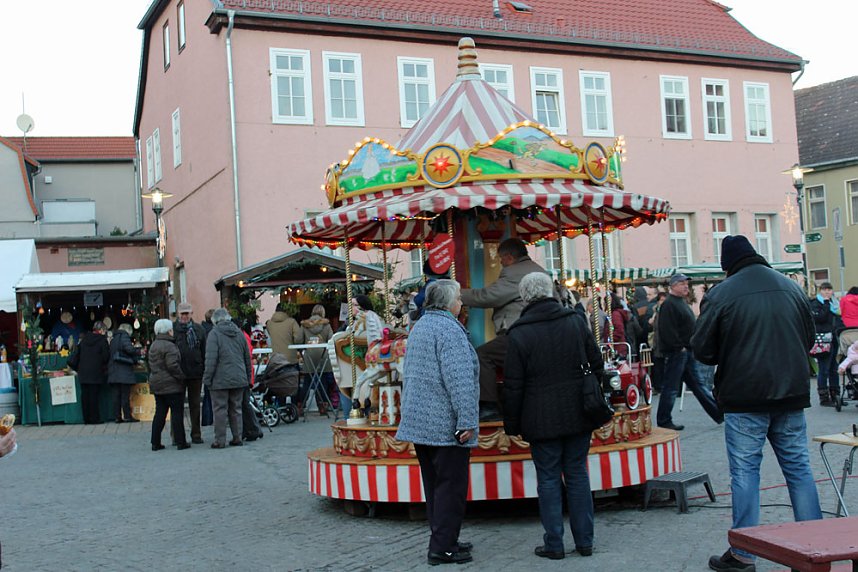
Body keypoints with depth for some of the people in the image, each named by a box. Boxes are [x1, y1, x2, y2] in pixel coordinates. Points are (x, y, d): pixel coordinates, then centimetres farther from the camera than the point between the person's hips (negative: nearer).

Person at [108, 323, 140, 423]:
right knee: (125, 395, -4)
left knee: (116, 395, 7)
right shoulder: (124, 336, -5)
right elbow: (129, 348, -21)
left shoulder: (113, 339, 19)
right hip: (124, 372, -7)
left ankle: (117, 417, 6)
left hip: (113, 372, 7)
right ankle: (128, 416, -2)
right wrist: (137, 353, -1)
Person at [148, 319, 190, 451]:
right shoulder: (169, 346, -16)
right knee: (177, 413, -2)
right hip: (171, 385, -9)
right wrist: (181, 377, -11)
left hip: (156, 385, 9)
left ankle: (155, 443, 12)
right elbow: (173, 365, -21)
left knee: (159, 413, 11)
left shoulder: (153, 346, 13)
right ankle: (180, 442, 0)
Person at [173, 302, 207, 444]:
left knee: (195, 404, 9)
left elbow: (204, 351, 8)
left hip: (196, 372, 2)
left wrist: (205, 370, 2)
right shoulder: (172, 329, -1)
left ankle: (196, 434, 16)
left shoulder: (199, 330, 6)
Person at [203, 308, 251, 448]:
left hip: (220, 380, -5)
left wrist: (207, 378, -9)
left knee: (220, 410, 0)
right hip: (239, 379, 5)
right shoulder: (239, 333, 10)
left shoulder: (214, 334, -8)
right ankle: (237, 438, 14)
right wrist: (248, 377, 21)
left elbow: (211, 359, -15)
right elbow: (247, 358, 14)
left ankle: (220, 441, 1)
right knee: (236, 409, 12)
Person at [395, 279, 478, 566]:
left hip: (420, 421, 9)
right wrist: (467, 420, -21)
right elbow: (459, 379, -22)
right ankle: (443, 547, -2)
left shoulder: (419, 327, 15)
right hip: (445, 423, -9)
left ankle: (442, 539, 22)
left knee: (434, 483, 15)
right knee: (451, 485, -3)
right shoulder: (449, 330, -16)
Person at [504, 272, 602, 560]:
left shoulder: (520, 334, -11)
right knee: (577, 475, 12)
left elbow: (513, 386, -8)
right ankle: (584, 541, 17)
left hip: (542, 420, -4)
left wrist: (511, 425, 1)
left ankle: (554, 544, 9)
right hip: (578, 416, 4)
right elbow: (596, 365, 8)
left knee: (549, 479, 5)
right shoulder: (576, 321, 1)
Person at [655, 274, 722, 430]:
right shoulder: (669, 304, -15)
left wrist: (691, 347, 14)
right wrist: (679, 347, -21)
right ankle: (663, 422, 3)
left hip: (686, 351, 10)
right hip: (675, 352, -10)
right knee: (671, 388, -4)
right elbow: (667, 330, -24)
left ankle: (719, 414, 21)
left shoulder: (682, 303, 18)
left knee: (697, 385, 15)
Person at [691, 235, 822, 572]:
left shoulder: (721, 294, -8)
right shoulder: (791, 287, 7)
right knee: (799, 468, 11)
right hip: (791, 393, 4)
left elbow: (702, 349, -6)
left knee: (745, 472, 2)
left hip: (744, 396, -4)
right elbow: (809, 337, 17)